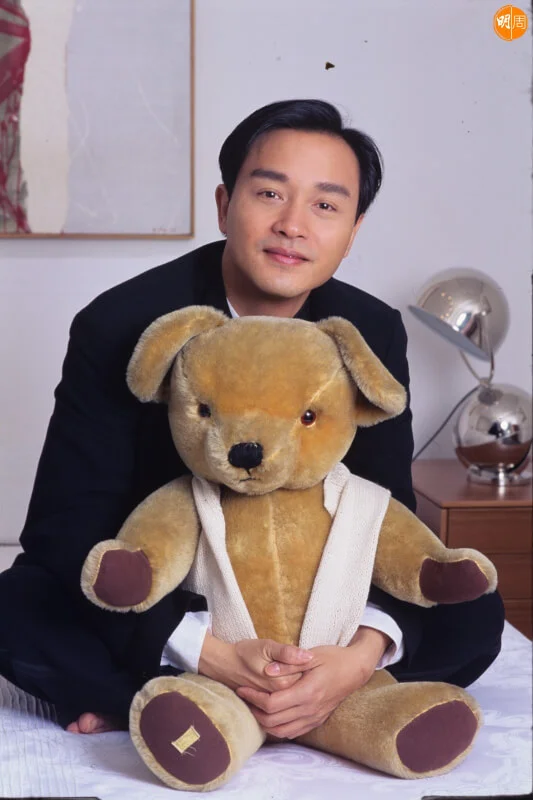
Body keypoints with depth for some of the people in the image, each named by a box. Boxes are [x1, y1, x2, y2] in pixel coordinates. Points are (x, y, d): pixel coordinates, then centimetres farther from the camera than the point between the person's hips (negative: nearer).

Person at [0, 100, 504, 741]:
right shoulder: (120, 327, -19)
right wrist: (206, 652, -37)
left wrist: (365, 653, -33)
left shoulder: (374, 335, -8)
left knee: (471, 616, -18)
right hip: (158, 612, -3)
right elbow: (66, 527, -22)